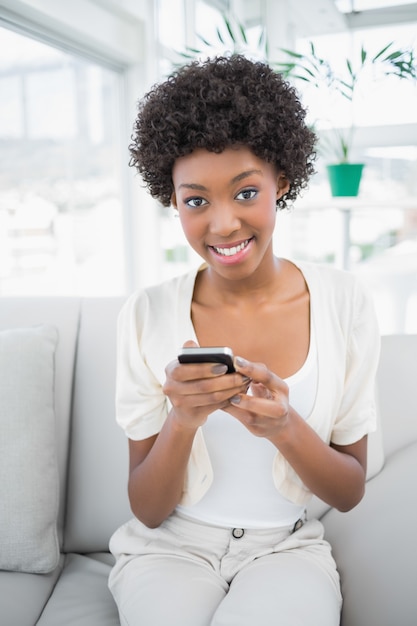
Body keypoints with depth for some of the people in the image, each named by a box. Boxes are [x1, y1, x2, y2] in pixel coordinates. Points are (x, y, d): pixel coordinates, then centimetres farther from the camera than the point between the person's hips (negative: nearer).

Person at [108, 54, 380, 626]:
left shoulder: (343, 301, -8)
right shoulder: (147, 314, -9)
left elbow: (351, 492, -3)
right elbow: (147, 510, -6)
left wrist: (285, 428, -23)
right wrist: (181, 420, -26)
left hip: (287, 547, 0)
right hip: (171, 546, 1)